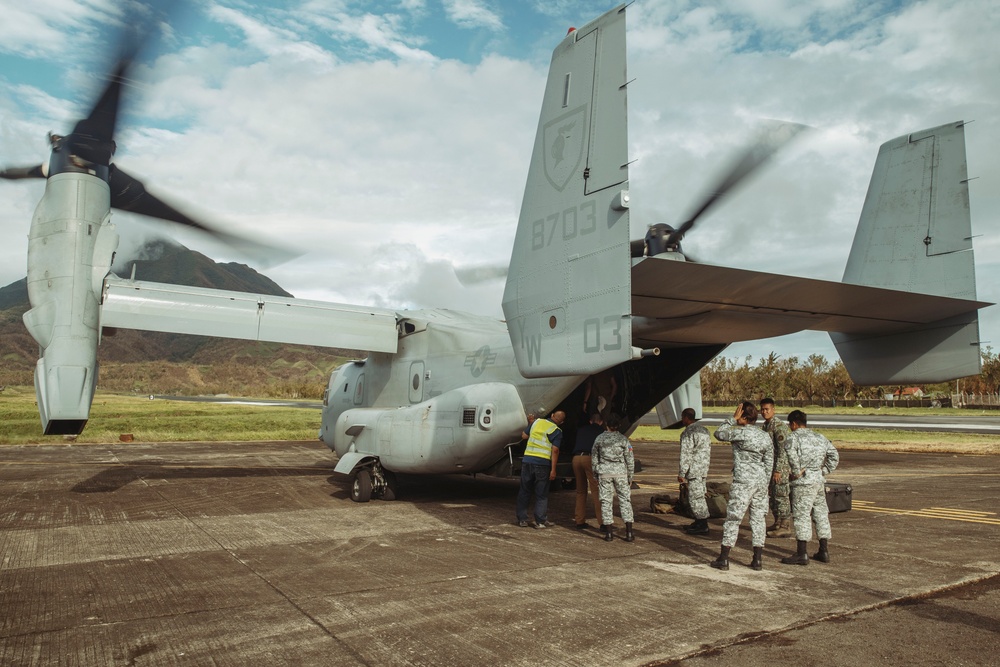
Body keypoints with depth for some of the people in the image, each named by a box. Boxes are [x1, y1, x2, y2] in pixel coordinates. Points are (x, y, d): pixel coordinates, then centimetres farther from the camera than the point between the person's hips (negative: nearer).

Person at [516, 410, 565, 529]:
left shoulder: (537, 421, 9)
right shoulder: (557, 431, -3)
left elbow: (525, 435, 18)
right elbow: (555, 450, -12)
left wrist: (531, 423, 34)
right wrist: (553, 470, -11)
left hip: (527, 460, 4)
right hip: (543, 463, -4)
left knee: (524, 491, 13)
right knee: (541, 494, 7)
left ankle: (522, 519, 16)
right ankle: (540, 521, 9)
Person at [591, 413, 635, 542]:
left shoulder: (599, 438, 2)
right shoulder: (623, 439, -1)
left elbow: (594, 459, 6)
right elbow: (630, 460, 1)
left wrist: (596, 475, 15)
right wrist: (630, 477, 9)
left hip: (604, 473, 1)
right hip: (620, 472, 0)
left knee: (606, 501, 6)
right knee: (625, 500, 7)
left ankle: (609, 533, 7)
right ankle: (629, 533, 4)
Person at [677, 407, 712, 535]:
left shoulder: (687, 433, -15)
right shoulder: (704, 430, 14)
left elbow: (686, 455, -17)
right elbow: (709, 451, 20)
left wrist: (681, 473, -13)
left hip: (694, 470, -9)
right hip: (704, 469, 10)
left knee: (695, 497, -4)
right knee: (699, 496, 17)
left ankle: (702, 526, 0)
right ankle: (699, 522, 24)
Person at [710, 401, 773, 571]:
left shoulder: (741, 432, -14)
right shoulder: (765, 436, 7)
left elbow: (719, 433, -2)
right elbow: (769, 463, 11)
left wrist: (733, 419, -1)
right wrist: (764, 484, 18)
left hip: (743, 481, -6)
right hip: (761, 481, 6)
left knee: (733, 518, -1)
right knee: (758, 518, 11)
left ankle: (723, 559, 3)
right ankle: (758, 559, 14)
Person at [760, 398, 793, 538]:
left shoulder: (779, 426, -17)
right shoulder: (765, 425, 12)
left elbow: (783, 449, -21)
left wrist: (778, 470, -23)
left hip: (781, 466, -9)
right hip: (770, 466, 9)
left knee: (781, 495, -4)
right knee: (772, 495, 14)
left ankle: (785, 527, 4)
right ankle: (777, 524, 25)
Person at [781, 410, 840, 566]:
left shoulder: (795, 436, -8)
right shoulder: (820, 437, 16)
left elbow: (790, 452, -27)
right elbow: (834, 455, 17)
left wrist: (796, 472, -17)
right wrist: (824, 471, 13)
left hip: (803, 482, -8)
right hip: (820, 481, 8)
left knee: (801, 515, -6)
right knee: (821, 514, 14)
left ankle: (801, 554, -5)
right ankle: (824, 551, 21)